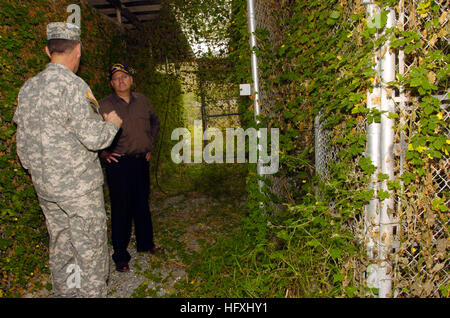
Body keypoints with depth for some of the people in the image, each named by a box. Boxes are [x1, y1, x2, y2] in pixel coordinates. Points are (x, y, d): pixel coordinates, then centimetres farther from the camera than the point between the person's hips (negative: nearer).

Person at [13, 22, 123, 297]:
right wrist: (112, 123, -2)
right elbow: (94, 138, -20)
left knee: (61, 250, 19)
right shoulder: (73, 85, -16)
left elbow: (22, 143, 14)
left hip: (45, 188, 8)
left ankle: (63, 293, 31)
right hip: (79, 186, -7)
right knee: (90, 253, 4)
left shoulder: (27, 88, 8)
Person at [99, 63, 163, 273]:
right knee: (121, 210, 1)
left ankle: (146, 244, 35)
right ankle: (120, 256, 15)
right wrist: (102, 152, -8)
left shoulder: (142, 101, 9)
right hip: (118, 164, -4)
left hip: (141, 162, 5)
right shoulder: (104, 105, -6)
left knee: (142, 205, 16)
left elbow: (154, 122, 24)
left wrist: (150, 145, 17)